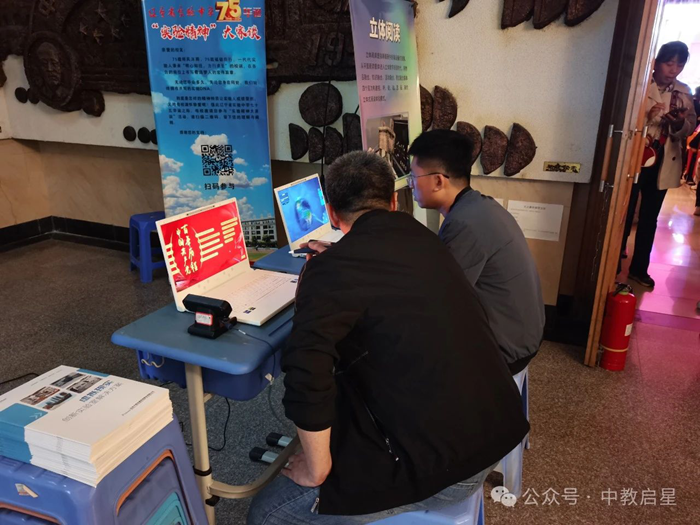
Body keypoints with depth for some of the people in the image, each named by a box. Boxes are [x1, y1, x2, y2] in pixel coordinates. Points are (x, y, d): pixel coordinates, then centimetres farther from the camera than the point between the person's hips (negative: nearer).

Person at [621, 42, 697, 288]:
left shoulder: (684, 92, 6)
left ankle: (639, 268, 24)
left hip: (663, 164, 5)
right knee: (623, 215, 2)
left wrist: (680, 123, -16)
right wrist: (646, 117, -28)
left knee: (650, 218, 12)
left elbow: (691, 125, 5)